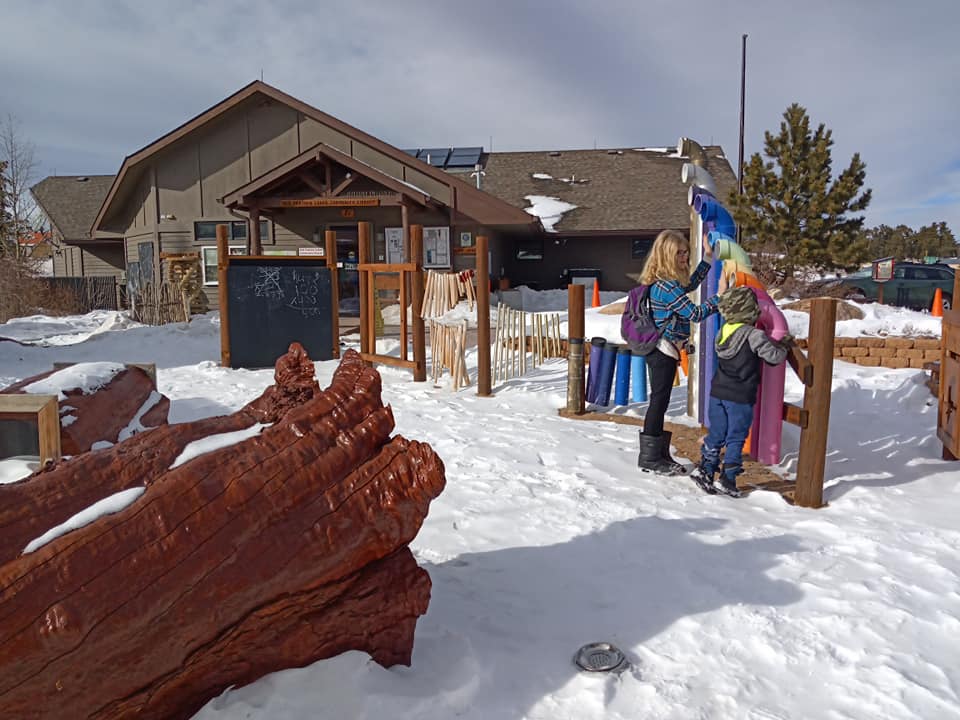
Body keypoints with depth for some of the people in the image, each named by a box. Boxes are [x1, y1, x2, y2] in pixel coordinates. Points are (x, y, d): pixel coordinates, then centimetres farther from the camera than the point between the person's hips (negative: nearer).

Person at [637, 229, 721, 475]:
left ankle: (655, 454, 24)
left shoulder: (664, 281, 9)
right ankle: (651, 457, 5)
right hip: (663, 351, -10)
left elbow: (690, 284, 28)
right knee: (659, 401, -3)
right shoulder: (667, 285, -21)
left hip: (660, 350, 10)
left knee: (659, 401, 15)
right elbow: (694, 313, -20)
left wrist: (708, 258, 28)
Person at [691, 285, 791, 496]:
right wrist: (783, 346, 8)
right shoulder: (754, 335, -16)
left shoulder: (723, 331, 3)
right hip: (740, 397, -5)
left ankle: (706, 467, 11)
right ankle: (727, 478, 5)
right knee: (736, 437, 4)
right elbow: (774, 357, -13)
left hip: (718, 392, 5)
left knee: (716, 433, 14)